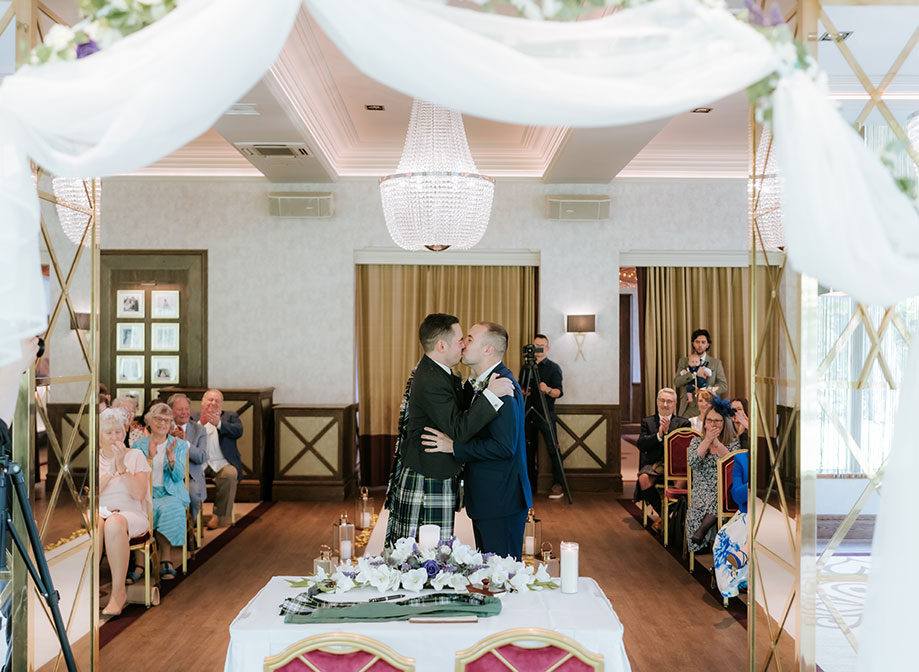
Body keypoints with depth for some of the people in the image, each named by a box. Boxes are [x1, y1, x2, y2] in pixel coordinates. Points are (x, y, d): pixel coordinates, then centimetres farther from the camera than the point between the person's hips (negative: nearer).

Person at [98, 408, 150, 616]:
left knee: (115, 523, -38)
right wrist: (109, 472, -12)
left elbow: (139, 494, -5)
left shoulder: (135, 455, 9)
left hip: (131, 514, -1)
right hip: (99, 512, 1)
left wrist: (122, 466, -11)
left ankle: (119, 591, -31)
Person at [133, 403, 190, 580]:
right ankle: (167, 559, -23)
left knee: (170, 509, -35)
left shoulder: (180, 445, 10)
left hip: (171, 494, 0)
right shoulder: (139, 445, 12)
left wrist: (171, 457, -18)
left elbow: (178, 477, -1)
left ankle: (164, 560, -23)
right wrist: (150, 457, -14)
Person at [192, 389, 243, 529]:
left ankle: (220, 516, -23)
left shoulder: (230, 416, 16)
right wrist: (201, 423, -14)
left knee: (230, 474, -33)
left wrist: (218, 423, -18)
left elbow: (238, 431, -5)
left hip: (222, 463, -1)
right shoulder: (194, 418, 17)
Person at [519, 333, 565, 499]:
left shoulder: (553, 368, 2)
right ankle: (530, 484, 14)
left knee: (553, 449, -8)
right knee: (528, 448, 6)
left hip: (546, 412, -4)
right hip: (528, 413, 4)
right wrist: (522, 392, -5)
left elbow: (559, 392, -8)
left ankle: (557, 485, -4)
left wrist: (548, 390, -29)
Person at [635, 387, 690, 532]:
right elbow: (640, 444, 1)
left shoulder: (683, 423, 13)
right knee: (643, 479, -32)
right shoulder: (647, 421, 16)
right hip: (654, 463, 1)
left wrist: (668, 431, -12)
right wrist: (658, 435, -12)